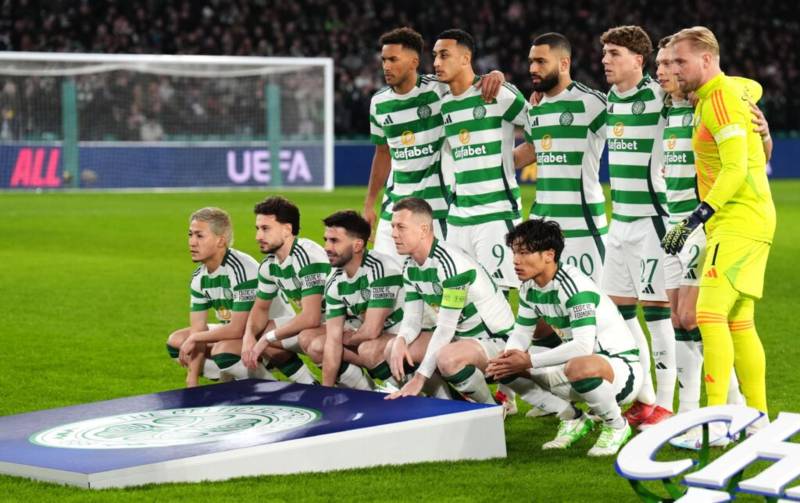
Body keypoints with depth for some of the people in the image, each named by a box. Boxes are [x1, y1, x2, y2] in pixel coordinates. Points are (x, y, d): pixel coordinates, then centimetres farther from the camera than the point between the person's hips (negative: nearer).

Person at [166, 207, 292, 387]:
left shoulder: (241, 269, -28)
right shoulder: (199, 277, -1)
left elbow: (238, 329, -28)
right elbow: (198, 329, -4)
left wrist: (194, 338, -16)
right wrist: (192, 382, -12)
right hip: (236, 331, 9)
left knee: (222, 350, -35)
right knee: (176, 341, 3)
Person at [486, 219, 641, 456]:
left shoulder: (574, 285, -25)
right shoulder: (529, 288, 1)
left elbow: (583, 347, -34)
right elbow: (521, 334, 8)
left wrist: (528, 361, -30)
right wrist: (507, 358, -17)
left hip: (621, 366, -8)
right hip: (577, 360, 8)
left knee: (580, 368, -43)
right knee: (506, 367, -2)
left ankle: (617, 426, -12)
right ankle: (572, 420, 11)